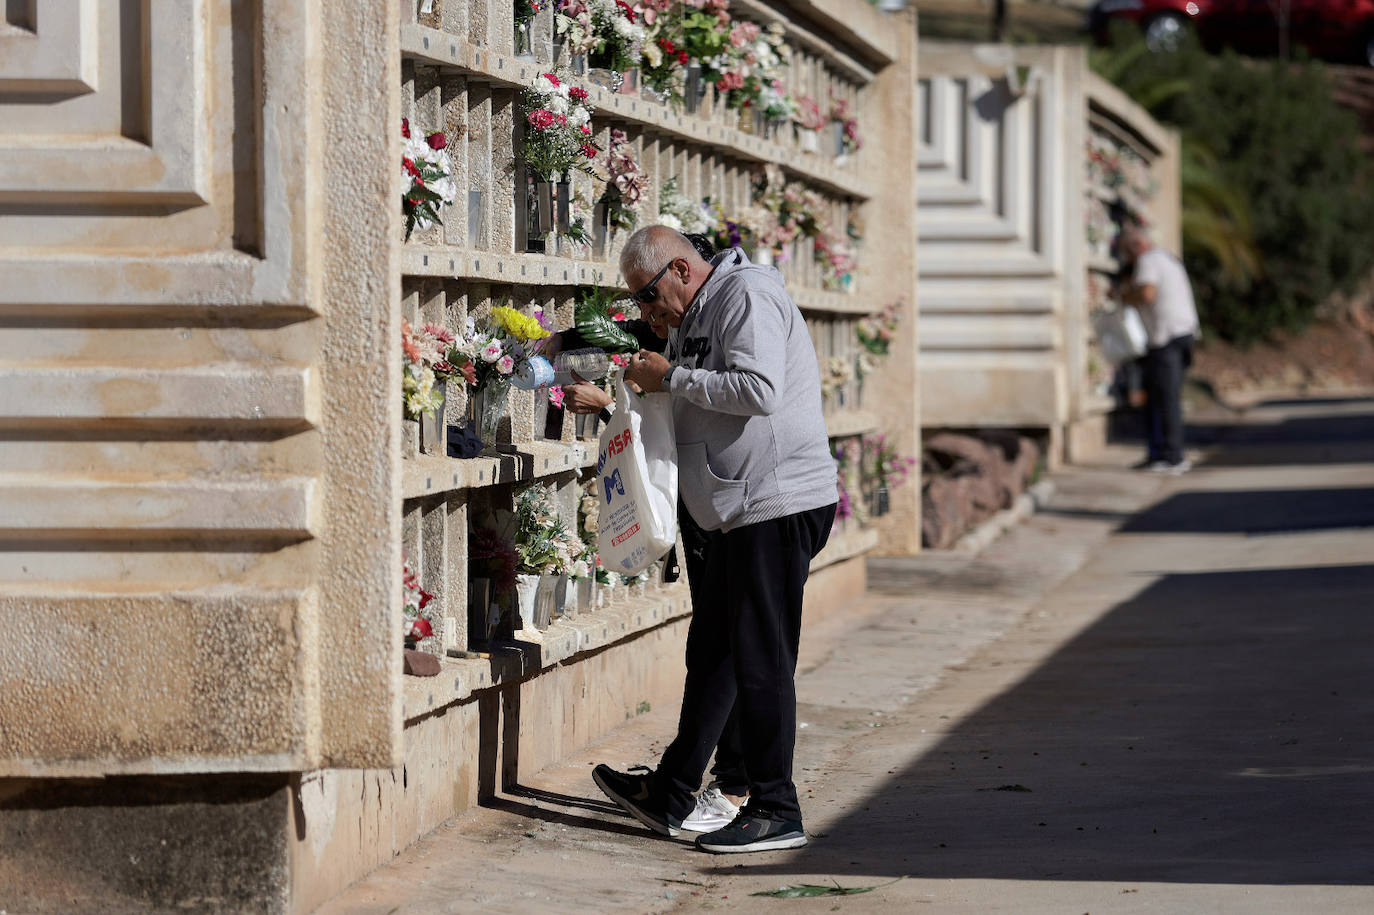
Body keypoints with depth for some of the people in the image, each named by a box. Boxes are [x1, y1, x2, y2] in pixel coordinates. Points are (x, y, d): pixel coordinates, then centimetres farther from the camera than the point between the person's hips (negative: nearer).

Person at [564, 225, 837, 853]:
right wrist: (608, 403, 17)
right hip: (734, 513, 10)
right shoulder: (692, 319, 19)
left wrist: (671, 376, -16)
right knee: (712, 654, 14)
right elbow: (689, 413, 28)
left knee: (759, 660, -8)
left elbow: (758, 391, -25)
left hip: (778, 504, -10)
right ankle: (669, 797, 20)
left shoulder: (747, 295, -12)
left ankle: (775, 813, -2)